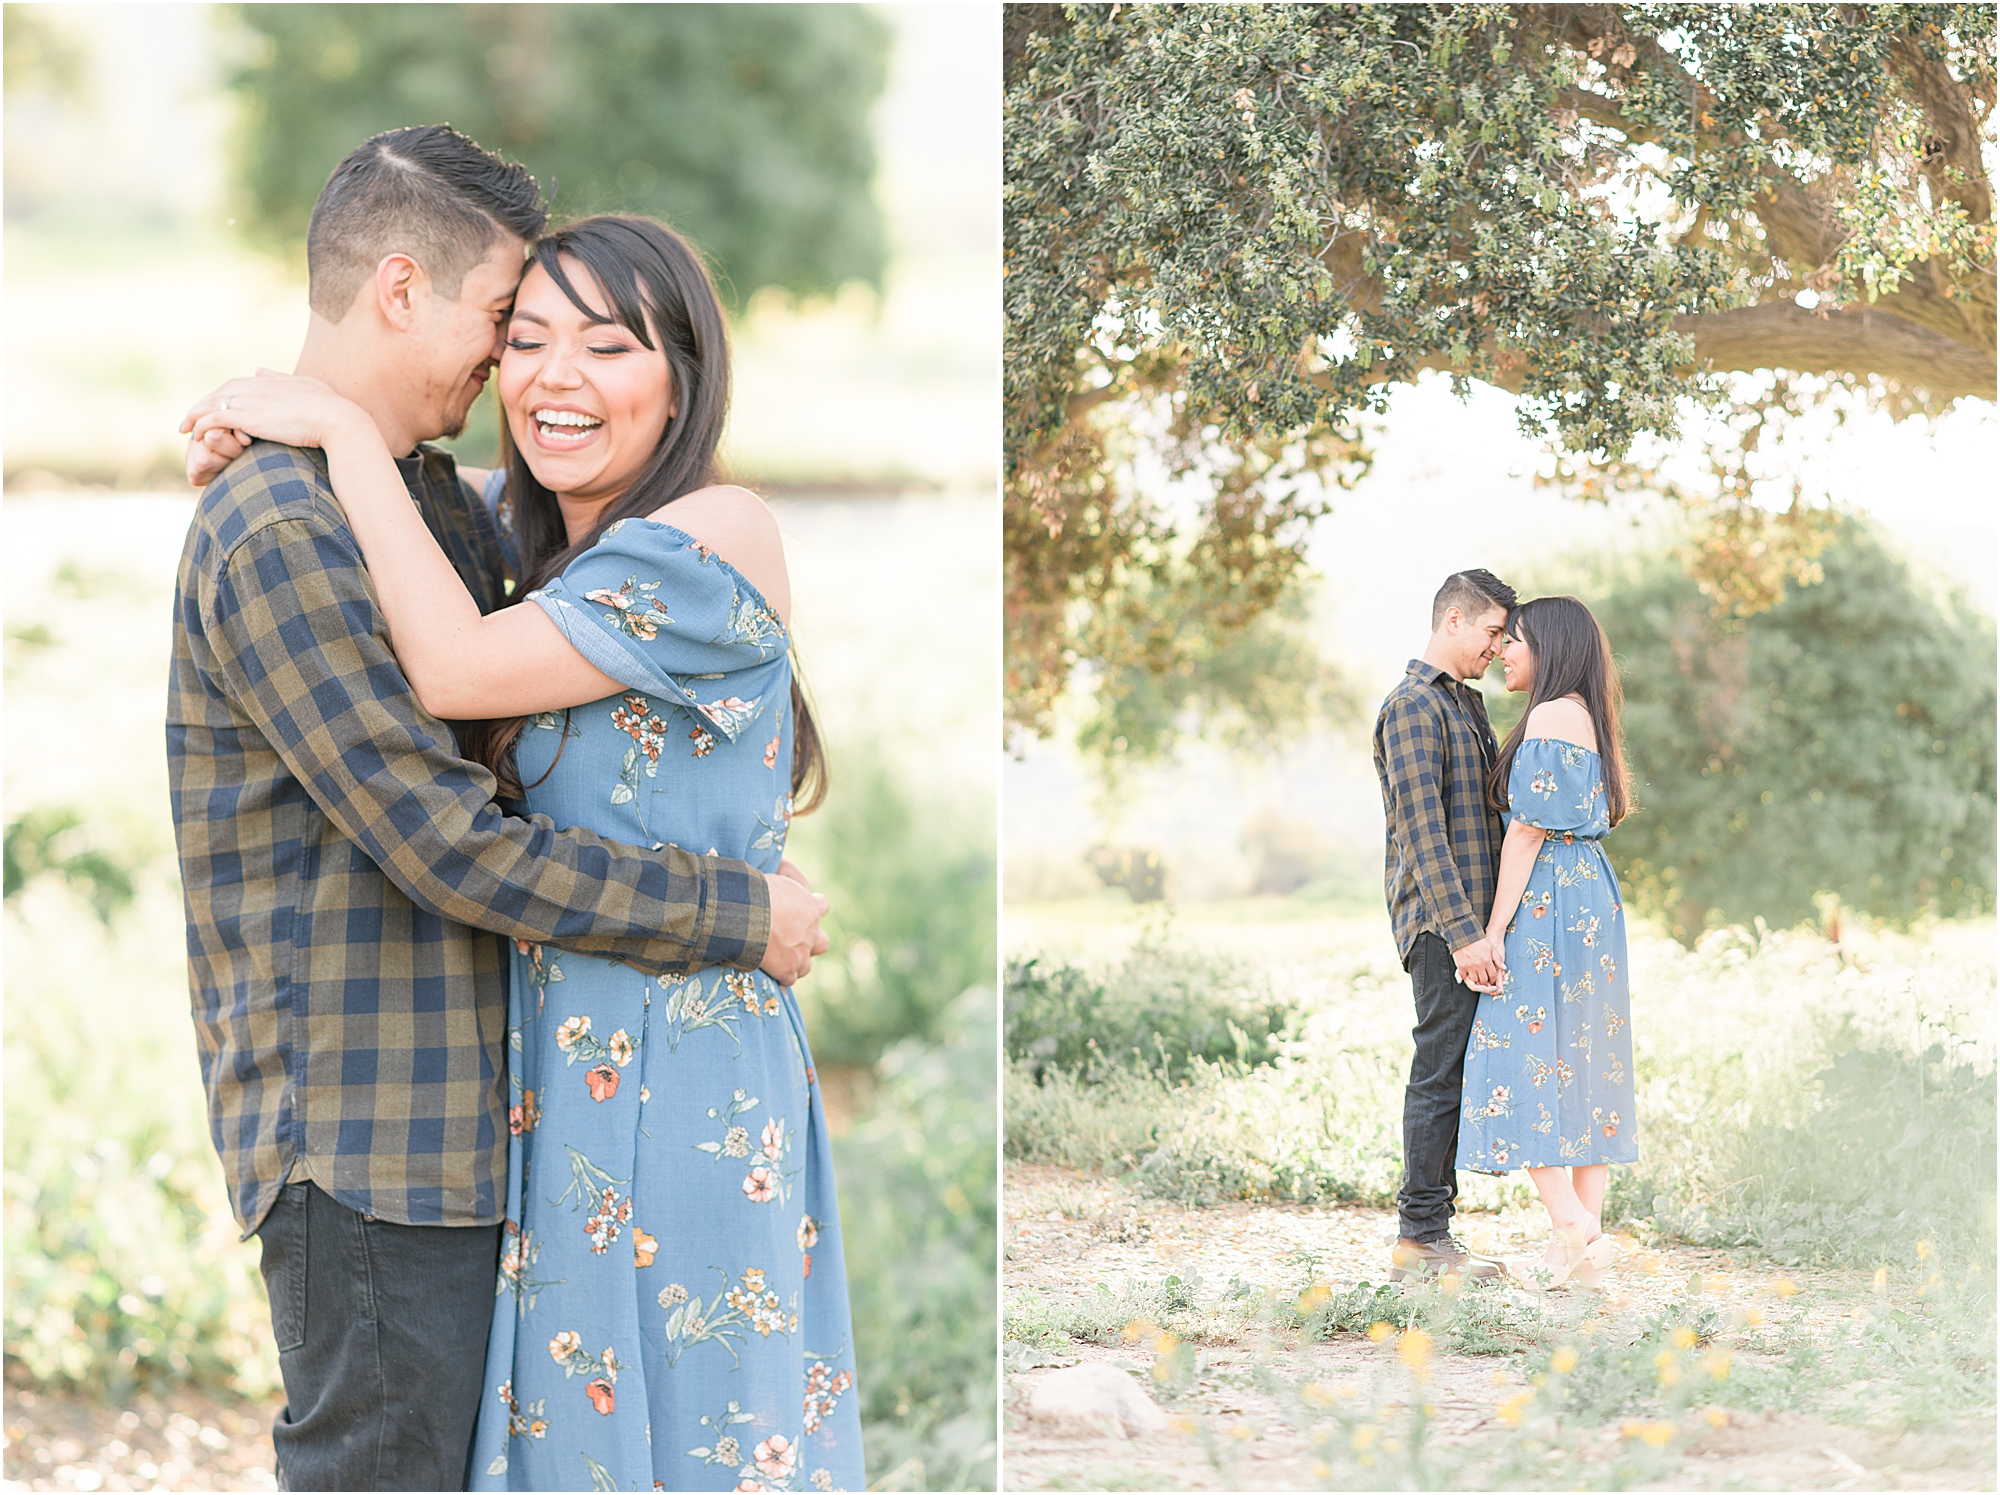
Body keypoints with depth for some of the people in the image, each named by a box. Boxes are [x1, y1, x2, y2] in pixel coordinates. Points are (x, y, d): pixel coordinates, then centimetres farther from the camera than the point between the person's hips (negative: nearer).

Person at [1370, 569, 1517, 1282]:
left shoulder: (1468, 703, 21)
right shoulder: (1413, 706, -10)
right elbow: (1423, 831, -18)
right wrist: (1463, 932, -23)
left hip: (1472, 921, 9)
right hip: (1442, 924, -9)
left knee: (1452, 1073, 10)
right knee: (1441, 1072, -7)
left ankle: (1429, 1234, 13)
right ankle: (1421, 1238, -3)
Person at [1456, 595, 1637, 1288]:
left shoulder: (1552, 716, -12)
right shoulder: (1586, 716, 17)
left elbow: (1529, 830, -15)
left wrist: (1495, 929, -15)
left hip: (1547, 904, -10)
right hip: (1594, 894, 10)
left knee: (1528, 1061, -9)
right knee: (1582, 1062, 8)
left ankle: (1572, 1227, -15)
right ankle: (1588, 1236, 8)